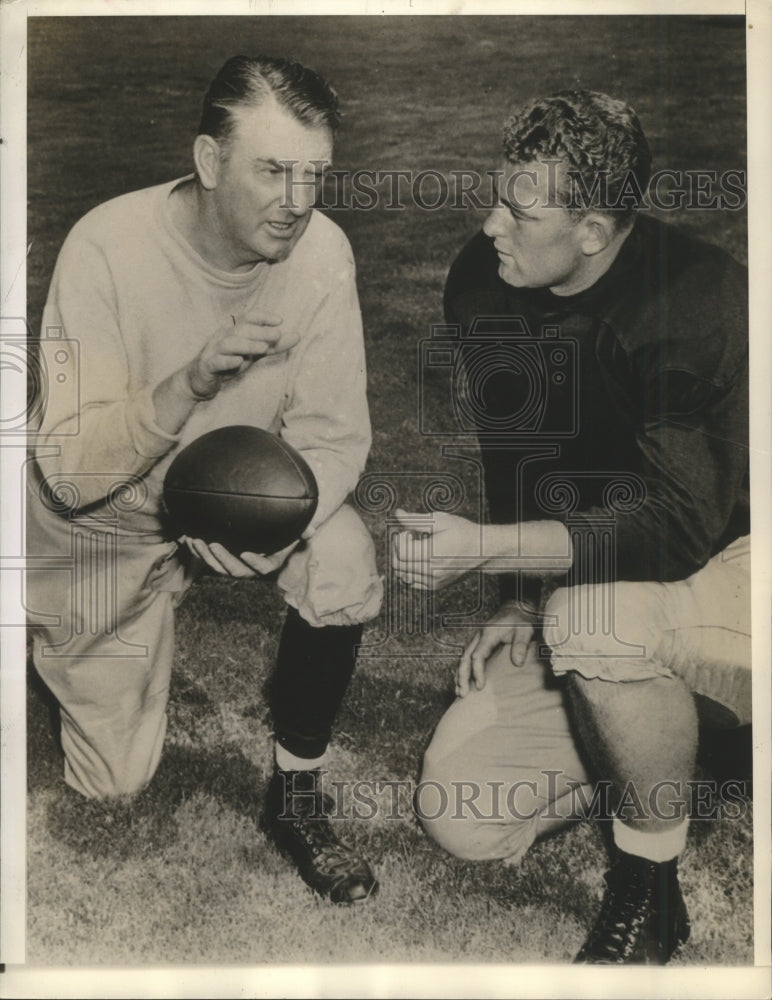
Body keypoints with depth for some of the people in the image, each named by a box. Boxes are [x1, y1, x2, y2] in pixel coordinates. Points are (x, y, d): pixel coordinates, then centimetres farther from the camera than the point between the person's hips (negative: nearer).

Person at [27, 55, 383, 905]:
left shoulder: (320, 250, -19)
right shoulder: (110, 246, -27)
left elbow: (335, 435, -17)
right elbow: (68, 471, -29)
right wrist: (191, 381, -44)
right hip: (106, 523, -2)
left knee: (345, 560, -31)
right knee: (115, 781, 8)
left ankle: (297, 795, -5)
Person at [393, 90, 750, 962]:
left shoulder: (691, 301, -24)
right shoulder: (483, 280, -4)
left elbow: (680, 523, -30)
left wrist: (485, 549, -34)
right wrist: (520, 599, 1)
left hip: (724, 565, -5)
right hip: (579, 591, 6)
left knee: (593, 618, -41)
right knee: (461, 819, -4)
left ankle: (650, 889, -11)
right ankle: (662, 748, 21)